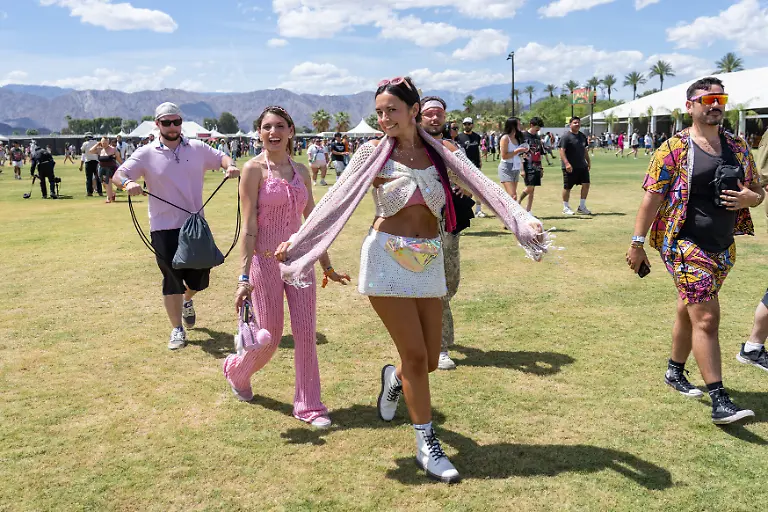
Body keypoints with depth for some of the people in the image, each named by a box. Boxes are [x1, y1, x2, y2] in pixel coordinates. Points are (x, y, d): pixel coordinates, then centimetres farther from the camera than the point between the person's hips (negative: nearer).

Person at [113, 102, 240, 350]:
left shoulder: (197, 149, 5)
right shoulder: (146, 154, -3)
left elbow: (221, 157, 15)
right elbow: (118, 174, -8)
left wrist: (231, 166, -9)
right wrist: (128, 182, -32)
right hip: (164, 228, -2)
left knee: (200, 277, 9)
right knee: (172, 279, 1)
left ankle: (187, 301, 44)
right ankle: (177, 329, 15)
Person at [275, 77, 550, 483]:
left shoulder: (440, 152, 4)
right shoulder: (374, 153, -3)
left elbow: (484, 187, -6)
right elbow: (337, 200, -2)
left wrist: (524, 222, -19)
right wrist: (296, 241, -5)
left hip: (429, 262, 4)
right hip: (387, 259, -3)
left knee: (429, 360, 8)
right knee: (416, 356, -3)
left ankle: (394, 378, 44)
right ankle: (427, 446, 14)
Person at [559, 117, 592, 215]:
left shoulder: (582, 136, 15)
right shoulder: (566, 136, -9)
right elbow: (562, 151, -16)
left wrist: (589, 161, 19)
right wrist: (566, 163, -26)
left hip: (582, 166, 7)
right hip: (570, 167, -7)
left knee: (586, 184, 0)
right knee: (567, 187, 1)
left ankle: (582, 207, 12)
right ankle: (566, 208, 16)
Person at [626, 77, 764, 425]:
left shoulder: (738, 148, 10)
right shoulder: (675, 148, -8)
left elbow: (758, 192, 16)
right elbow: (652, 197, -10)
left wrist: (749, 198, -8)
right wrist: (637, 243, -13)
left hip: (722, 248, 6)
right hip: (684, 244, -6)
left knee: (690, 311, 19)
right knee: (706, 318, -11)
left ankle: (675, 372, 38)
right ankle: (719, 402, -8)